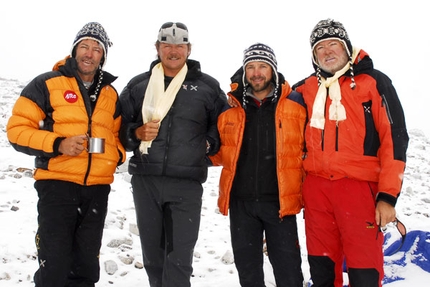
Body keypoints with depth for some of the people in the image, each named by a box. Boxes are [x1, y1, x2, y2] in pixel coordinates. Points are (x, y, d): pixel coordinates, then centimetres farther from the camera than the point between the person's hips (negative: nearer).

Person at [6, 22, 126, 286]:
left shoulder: (110, 94, 13)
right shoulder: (46, 84, -3)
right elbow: (17, 129, -6)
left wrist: (119, 154, 3)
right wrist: (57, 145, -20)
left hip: (98, 187, 5)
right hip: (57, 183, -4)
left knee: (86, 264, 14)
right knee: (54, 264, -4)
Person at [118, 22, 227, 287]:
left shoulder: (208, 86, 6)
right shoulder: (138, 85, 10)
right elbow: (119, 126, 14)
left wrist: (209, 144, 0)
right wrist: (137, 133, -6)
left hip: (187, 184, -2)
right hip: (145, 180, 3)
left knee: (180, 255, -4)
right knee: (152, 251, 13)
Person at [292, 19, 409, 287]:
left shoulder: (374, 81, 0)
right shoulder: (305, 89, 12)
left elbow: (395, 137, -6)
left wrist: (388, 194, -12)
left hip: (359, 187, -4)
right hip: (316, 189, 4)